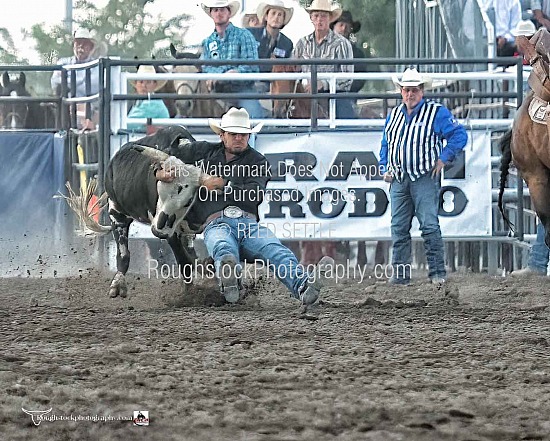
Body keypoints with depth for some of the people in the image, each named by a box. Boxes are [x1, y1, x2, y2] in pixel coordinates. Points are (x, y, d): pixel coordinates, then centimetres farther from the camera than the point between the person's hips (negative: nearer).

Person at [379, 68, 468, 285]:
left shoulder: (436, 112, -2)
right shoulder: (394, 115, 15)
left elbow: (459, 135, -5)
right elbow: (385, 144, 27)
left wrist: (443, 159, -9)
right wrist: (385, 169, 14)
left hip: (424, 178, -6)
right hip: (398, 180, 6)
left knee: (429, 225, -9)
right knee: (399, 228, 5)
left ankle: (437, 272, -5)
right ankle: (400, 273, 10)